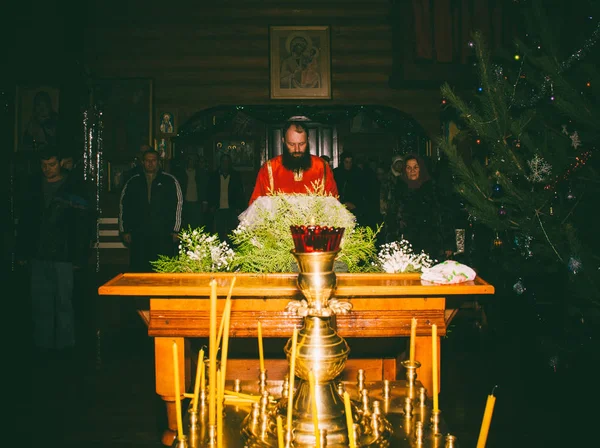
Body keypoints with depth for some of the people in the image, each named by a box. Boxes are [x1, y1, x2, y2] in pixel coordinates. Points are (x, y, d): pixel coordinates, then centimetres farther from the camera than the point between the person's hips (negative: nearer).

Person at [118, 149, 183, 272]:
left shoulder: (170, 181, 6)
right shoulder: (133, 182, 12)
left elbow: (178, 204, 4)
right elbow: (123, 206, 15)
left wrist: (175, 230, -1)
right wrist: (124, 231, 10)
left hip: (163, 235, -2)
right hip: (139, 235, 2)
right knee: (139, 270, 1)